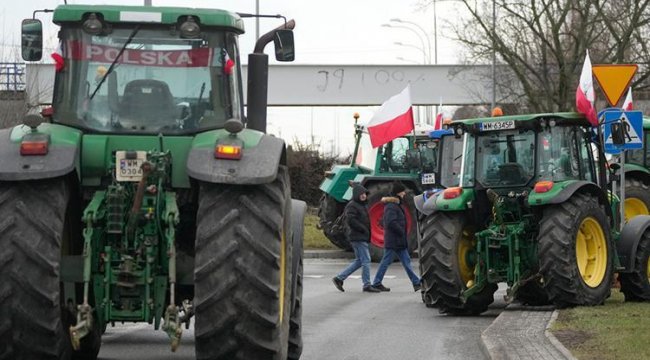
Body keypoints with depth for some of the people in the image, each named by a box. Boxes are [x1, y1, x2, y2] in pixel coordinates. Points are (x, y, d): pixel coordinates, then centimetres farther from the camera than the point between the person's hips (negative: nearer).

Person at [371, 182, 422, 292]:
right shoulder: (391, 206, -16)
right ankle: (376, 283, 6)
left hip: (399, 241, 10)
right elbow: (391, 222, -26)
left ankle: (416, 283, 9)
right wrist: (402, 232, -18)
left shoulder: (396, 205, 16)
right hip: (393, 240, -10)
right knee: (386, 261, -2)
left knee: (406, 261, 8)